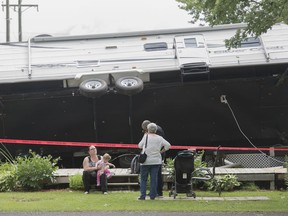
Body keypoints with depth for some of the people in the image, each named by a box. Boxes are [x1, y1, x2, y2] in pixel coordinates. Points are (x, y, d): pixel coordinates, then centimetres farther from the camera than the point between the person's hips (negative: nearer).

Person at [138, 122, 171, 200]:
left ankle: (142, 195, 0)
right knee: (154, 179, 6)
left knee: (143, 179, 5)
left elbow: (140, 146, 7)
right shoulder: (159, 138, 4)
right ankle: (152, 195, 5)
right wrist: (161, 151, 9)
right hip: (156, 161, 2)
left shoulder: (146, 136, -3)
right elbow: (168, 145, 0)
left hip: (146, 161, -2)